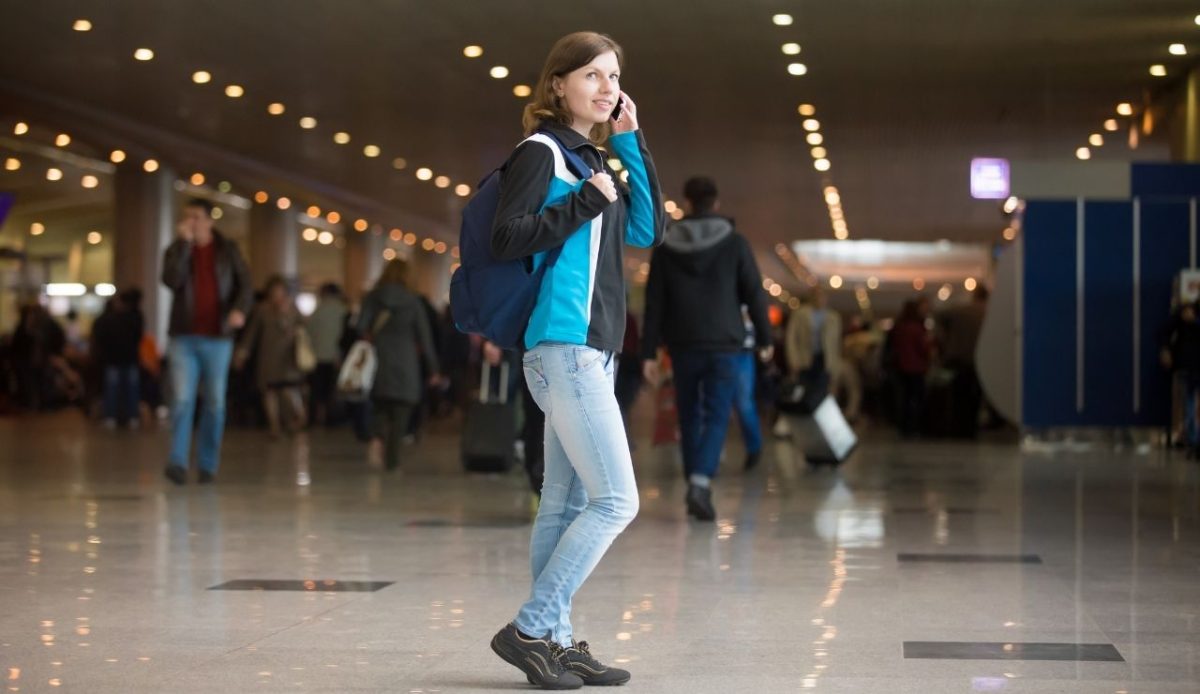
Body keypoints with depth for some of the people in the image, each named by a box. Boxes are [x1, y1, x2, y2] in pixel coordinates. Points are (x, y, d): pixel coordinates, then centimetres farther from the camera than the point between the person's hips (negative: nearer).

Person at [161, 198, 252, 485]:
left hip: (217, 337, 1)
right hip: (184, 337, -1)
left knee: (215, 402, 4)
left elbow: (245, 284, 3)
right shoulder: (175, 250, 6)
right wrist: (184, 244, -15)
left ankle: (208, 464, 12)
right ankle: (178, 462, -14)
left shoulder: (227, 250, 6)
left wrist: (239, 309, -17)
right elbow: (171, 280, -12)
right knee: (182, 399, -12)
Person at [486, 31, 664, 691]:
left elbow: (646, 231, 14)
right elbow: (506, 239, -15)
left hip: (591, 352, 9)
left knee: (566, 506, 8)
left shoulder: (592, 158, 19)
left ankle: (554, 641, 10)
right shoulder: (540, 153, -6)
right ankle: (529, 629, -7)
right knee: (616, 499, -12)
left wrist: (631, 143, 9)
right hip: (564, 347, -9)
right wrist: (586, 202, -16)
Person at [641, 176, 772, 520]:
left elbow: (654, 304, 2)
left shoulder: (666, 246, 3)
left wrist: (649, 353, 4)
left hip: (683, 346, 2)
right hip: (724, 345, -2)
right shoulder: (735, 243, -1)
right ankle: (701, 483, -22)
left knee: (689, 416, 14)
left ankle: (694, 484, 19)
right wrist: (764, 338, 11)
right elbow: (754, 293, 0)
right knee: (717, 417, -3)